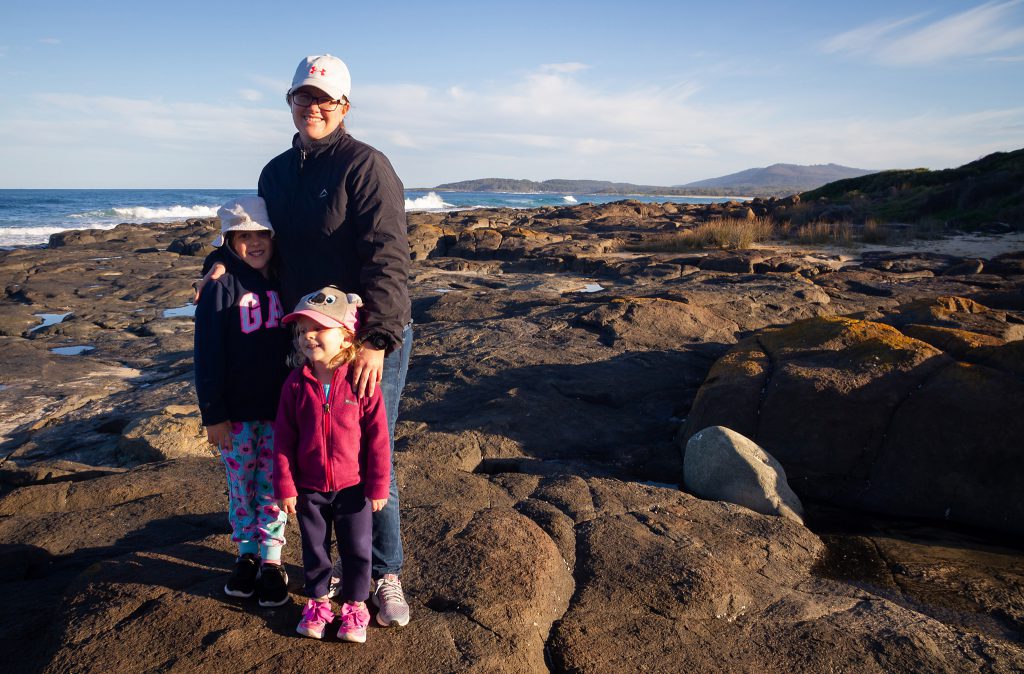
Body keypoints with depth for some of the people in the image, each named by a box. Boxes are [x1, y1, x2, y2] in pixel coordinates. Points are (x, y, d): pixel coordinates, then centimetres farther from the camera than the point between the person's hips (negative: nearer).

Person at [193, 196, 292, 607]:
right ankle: (247, 554, 28)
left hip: (280, 409, 2)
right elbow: (208, 356, -8)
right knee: (241, 487, 11)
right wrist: (213, 415, -10)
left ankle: (271, 560, 21)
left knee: (273, 485, 9)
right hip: (236, 412, -2)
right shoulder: (220, 288, -8)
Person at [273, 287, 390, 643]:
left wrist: (378, 487, -9)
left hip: (353, 488, -2)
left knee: (357, 550, 11)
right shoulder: (296, 383, -9)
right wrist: (285, 486, -5)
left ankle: (355, 606, 32)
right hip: (309, 489, 2)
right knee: (314, 549, 18)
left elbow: (377, 438, -11)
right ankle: (318, 601, 40)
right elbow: (284, 440, -3)